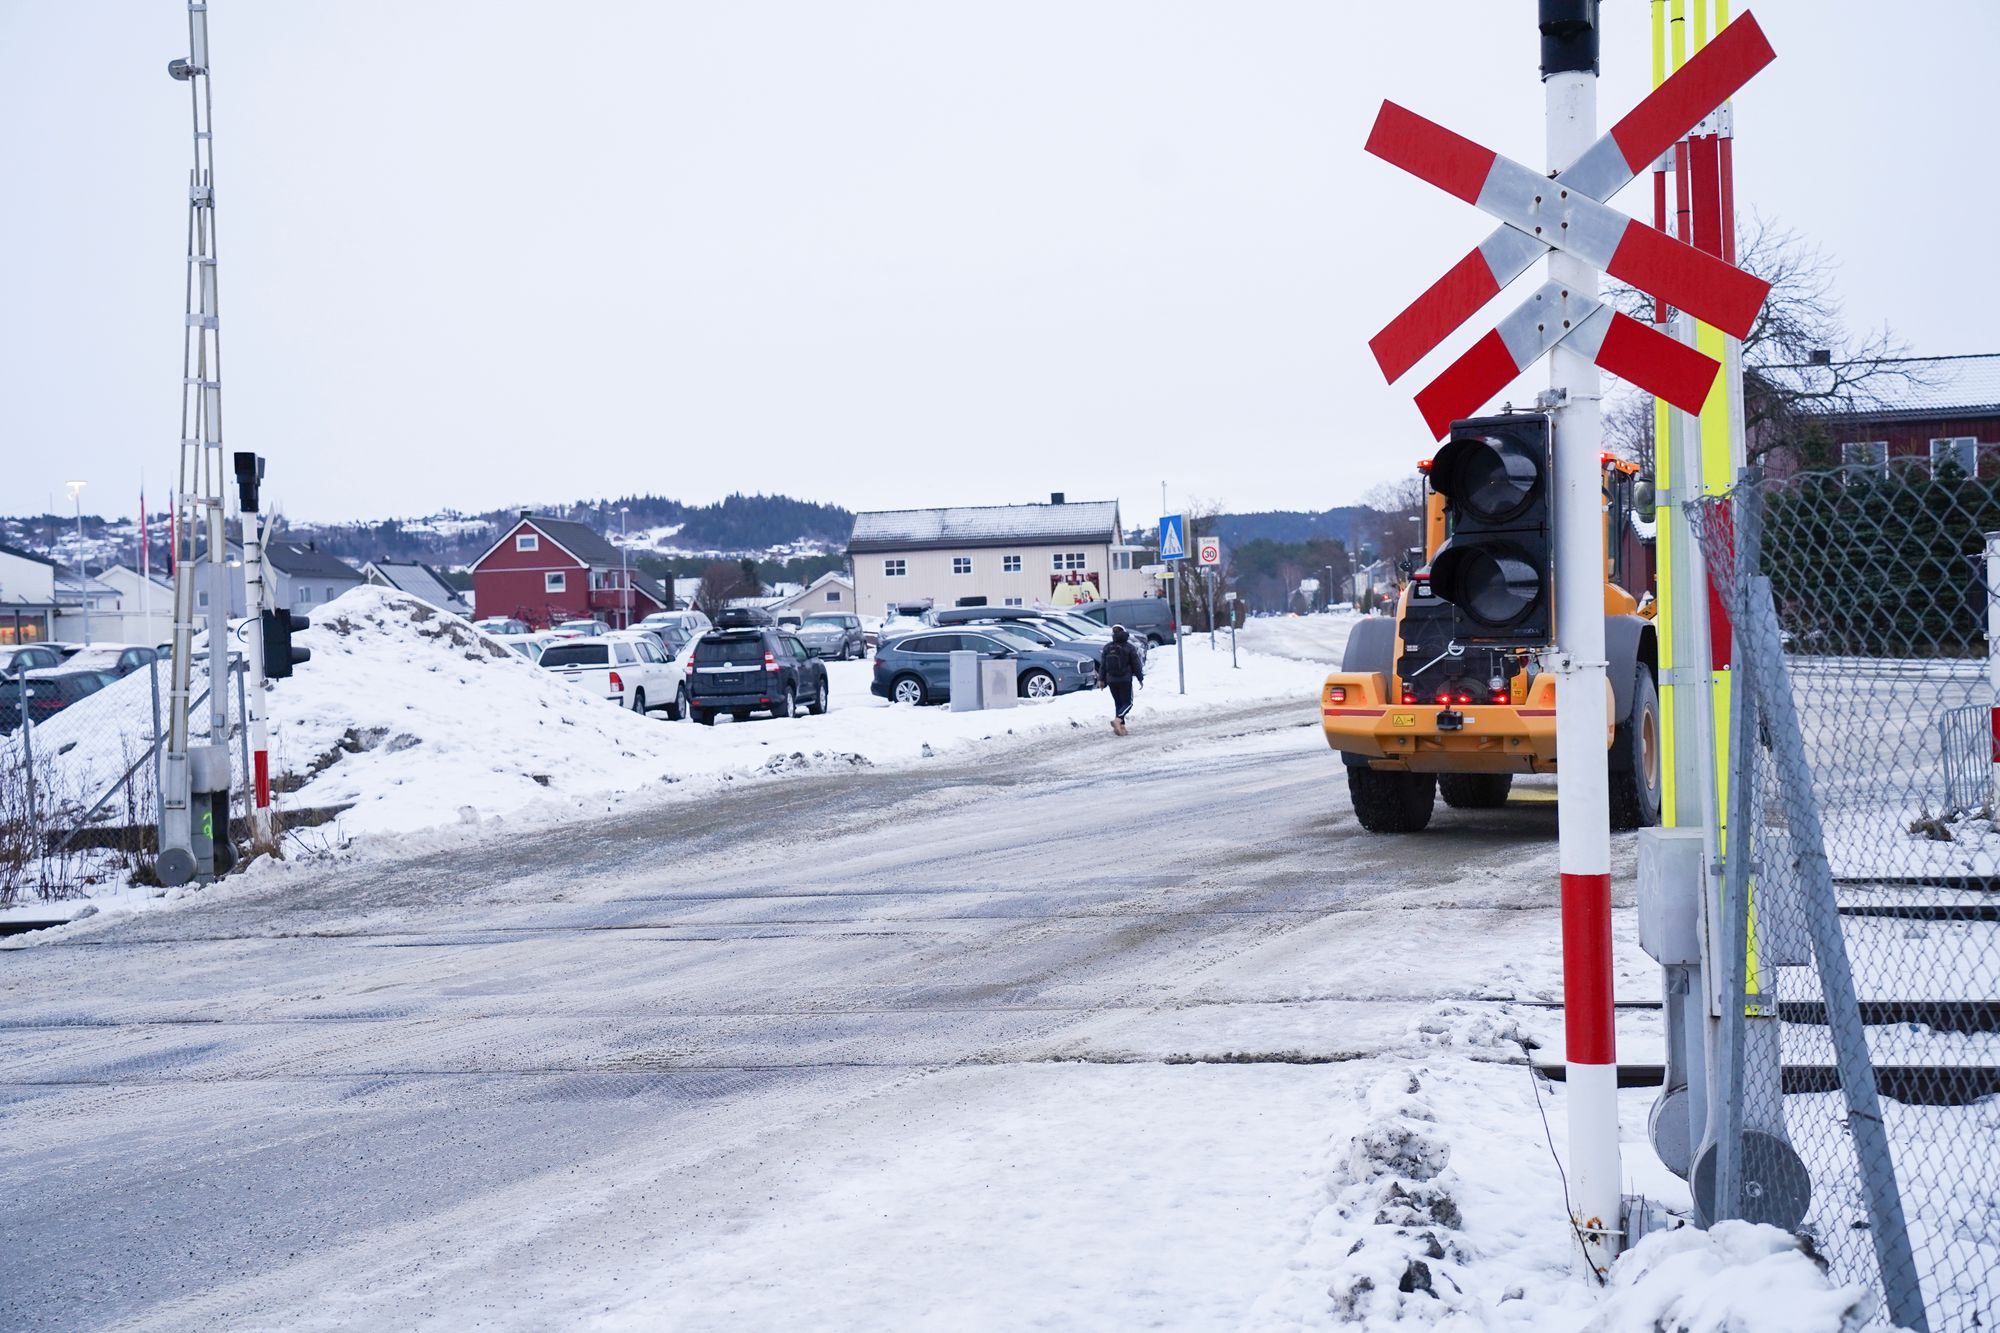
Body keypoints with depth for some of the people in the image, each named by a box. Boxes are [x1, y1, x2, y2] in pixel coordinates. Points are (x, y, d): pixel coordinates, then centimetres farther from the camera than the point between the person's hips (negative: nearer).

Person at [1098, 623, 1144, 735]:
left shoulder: (1107, 648, 2)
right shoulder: (1129, 648, -8)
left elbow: (1103, 665, 4)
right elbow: (1136, 664, -3)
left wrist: (1101, 679, 12)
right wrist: (1140, 678, 7)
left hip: (1111, 680, 4)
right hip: (1125, 680, -4)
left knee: (1118, 703, 14)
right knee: (1127, 703, 2)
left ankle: (1121, 726, 9)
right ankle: (1118, 719, -23)